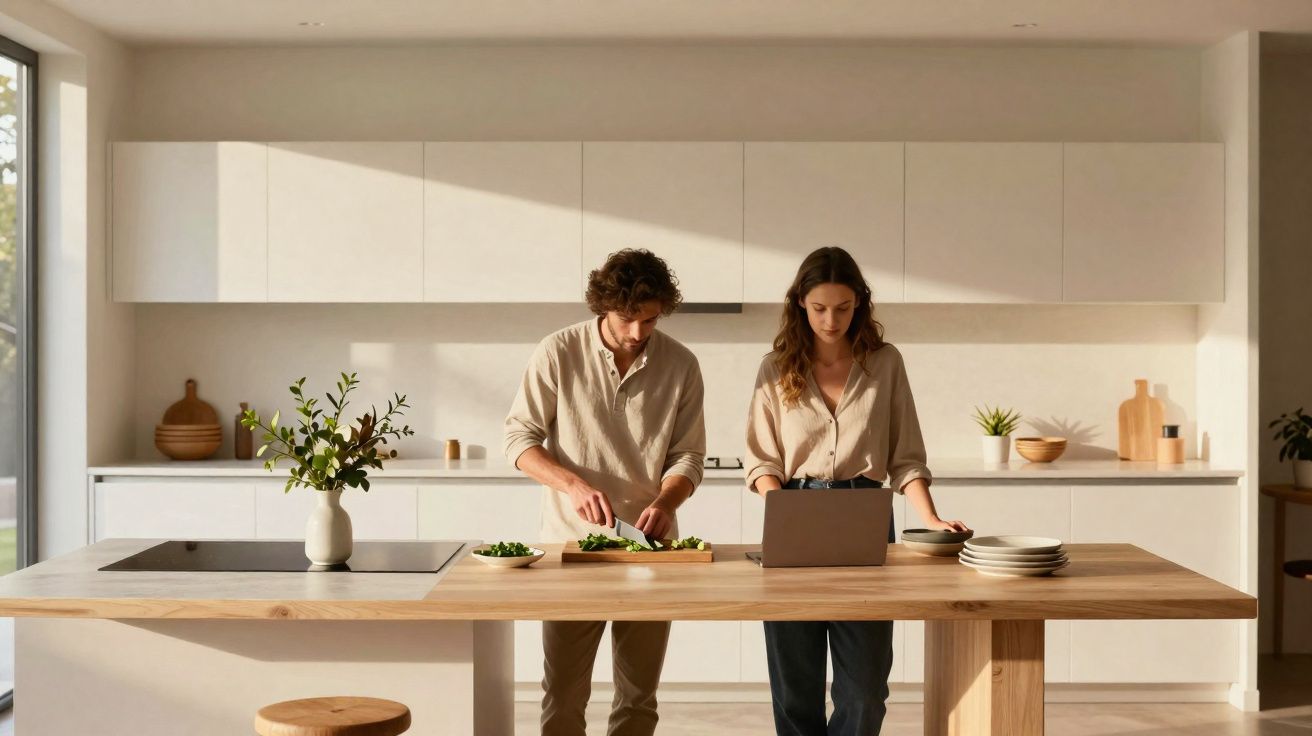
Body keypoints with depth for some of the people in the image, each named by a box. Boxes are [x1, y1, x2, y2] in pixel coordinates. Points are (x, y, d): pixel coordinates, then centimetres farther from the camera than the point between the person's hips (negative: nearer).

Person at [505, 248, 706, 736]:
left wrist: (664, 502, -17)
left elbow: (688, 454, 3)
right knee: (562, 696, 3)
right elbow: (519, 439, -3)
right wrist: (574, 484, -18)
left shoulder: (680, 365, -2)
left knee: (639, 697, 10)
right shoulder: (558, 353, -6)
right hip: (571, 540, -2)